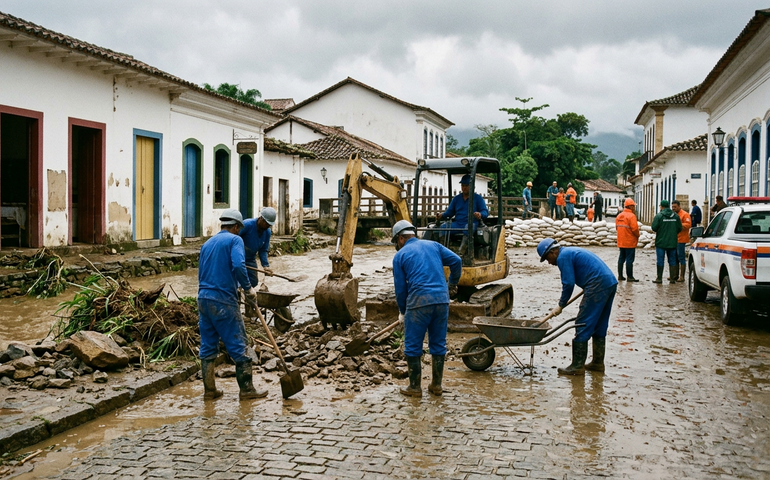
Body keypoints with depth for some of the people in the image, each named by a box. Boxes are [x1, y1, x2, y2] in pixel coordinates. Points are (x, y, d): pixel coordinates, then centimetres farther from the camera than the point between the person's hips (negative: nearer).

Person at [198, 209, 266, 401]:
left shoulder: (207, 243, 18)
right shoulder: (235, 240, -4)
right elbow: (238, 266, -21)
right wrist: (248, 288, -10)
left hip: (203, 298, 7)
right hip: (224, 300, -7)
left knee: (207, 346, 11)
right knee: (237, 345, 1)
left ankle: (209, 390, 16)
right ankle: (247, 389, 7)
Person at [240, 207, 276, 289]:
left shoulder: (267, 232, -4)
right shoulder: (247, 225, -24)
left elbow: (263, 251, 0)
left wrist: (266, 265, -12)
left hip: (251, 260, 7)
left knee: (254, 282, 6)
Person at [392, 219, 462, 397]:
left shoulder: (400, 255, 6)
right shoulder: (433, 245, 15)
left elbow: (400, 288, 6)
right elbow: (456, 260, 7)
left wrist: (403, 311, 20)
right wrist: (452, 284, 22)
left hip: (418, 302, -4)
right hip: (442, 299, 4)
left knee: (413, 346, 8)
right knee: (438, 345, 15)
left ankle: (415, 387, 12)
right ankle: (436, 385, 20)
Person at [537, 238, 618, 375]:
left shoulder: (563, 257, -5)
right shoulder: (572, 251, 24)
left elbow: (569, 284, -9)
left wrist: (560, 305, 1)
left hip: (598, 287, -10)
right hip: (611, 283, 10)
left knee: (582, 326, -5)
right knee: (599, 326, 17)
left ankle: (578, 366, -2)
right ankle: (598, 362, 24)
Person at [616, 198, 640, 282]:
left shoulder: (619, 216, 8)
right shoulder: (631, 216, -16)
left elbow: (617, 227, 12)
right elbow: (634, 228, -21)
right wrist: (637, 235, -3)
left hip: (621, 242, 8)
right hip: (630, 242, -7)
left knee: (621, 258, 14)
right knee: (629, 259, -3)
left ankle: (620, 275, 18)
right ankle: (629, 277, 0)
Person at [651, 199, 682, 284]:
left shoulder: (659, 216, -11)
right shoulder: (676, 216, 3)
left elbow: (654, 227, -16)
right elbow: (680, 228, 4)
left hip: (661, 242, -4)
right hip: (672, 242, 4)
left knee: (660, 260, 1)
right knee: (672, 260, 11)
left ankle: (659, 278, 2)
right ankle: (672, 278, 13)